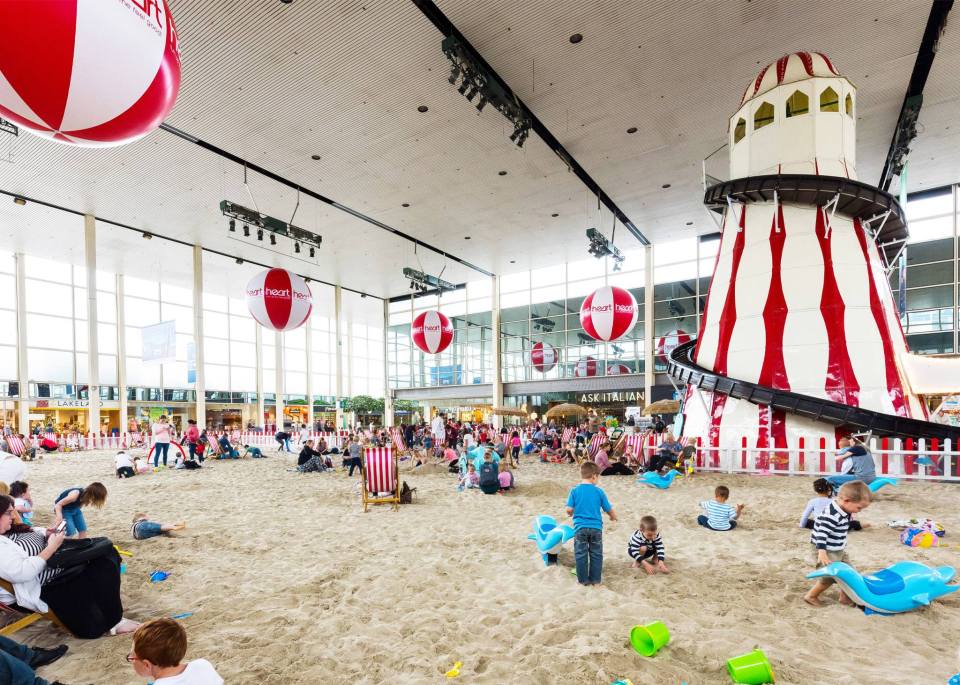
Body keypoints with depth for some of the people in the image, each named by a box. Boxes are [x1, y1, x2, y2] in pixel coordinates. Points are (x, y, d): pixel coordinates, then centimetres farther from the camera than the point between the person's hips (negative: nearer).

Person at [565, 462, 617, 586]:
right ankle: (595, 580, 22)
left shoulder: (575, 491, -7)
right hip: (596, 527, 1)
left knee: (581, 554, 11)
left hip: (580, 527, 0)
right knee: (596, 554, 15)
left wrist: (572, 514, 15)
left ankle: (583, 579, 19)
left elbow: (569, 510, -8)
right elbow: (609, 510, 3)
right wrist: (613, 517, 25)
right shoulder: (599, 492, -4)